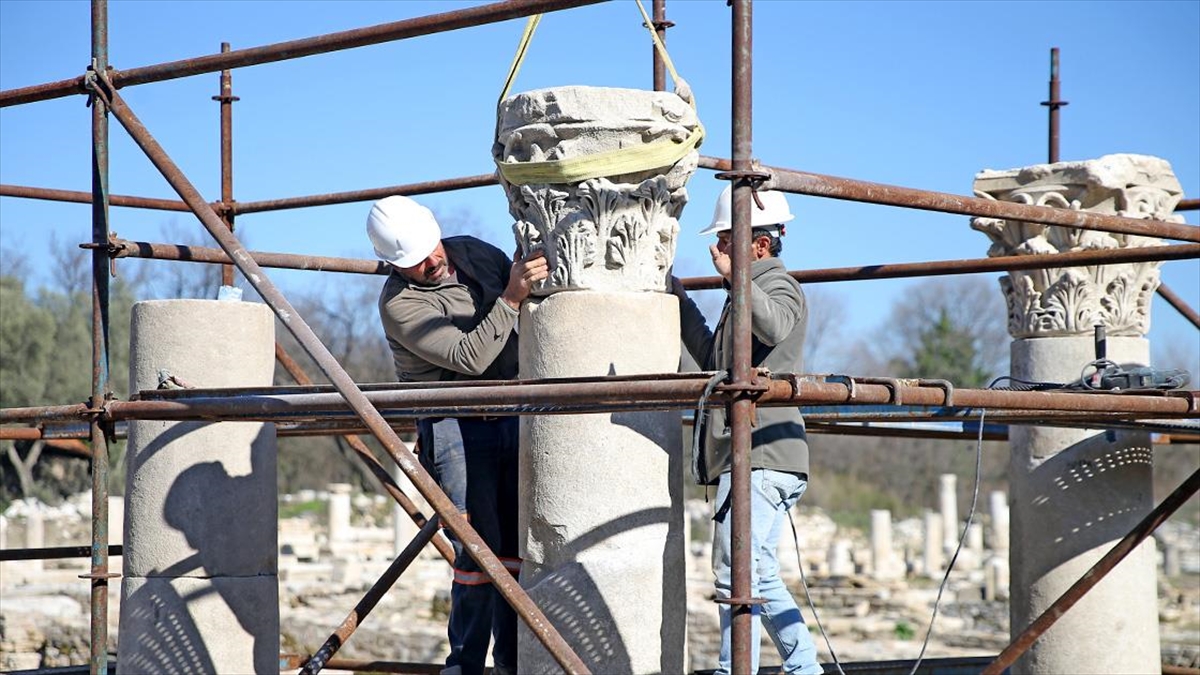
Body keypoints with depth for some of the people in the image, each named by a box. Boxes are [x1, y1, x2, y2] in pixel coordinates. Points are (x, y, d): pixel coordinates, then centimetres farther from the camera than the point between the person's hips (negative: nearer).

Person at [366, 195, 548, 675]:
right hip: (456, 429, -6)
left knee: (518, 548, 4)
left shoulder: (475, 253, 7)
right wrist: (511, 298, -25)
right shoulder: (399, 302, -13)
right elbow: (469, 358, -22)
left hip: (512, 416, 6)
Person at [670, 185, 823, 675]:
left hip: (760, 454, -11)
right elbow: (714, 360, 38)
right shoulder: (754, 289, 26)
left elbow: (774, 327, -31)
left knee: (736, 573, -15)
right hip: (750, 455, 11)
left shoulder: (780, 285, -5)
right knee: (762, 580, 12)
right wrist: (680, 301, 37)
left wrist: (734, 276, -43)